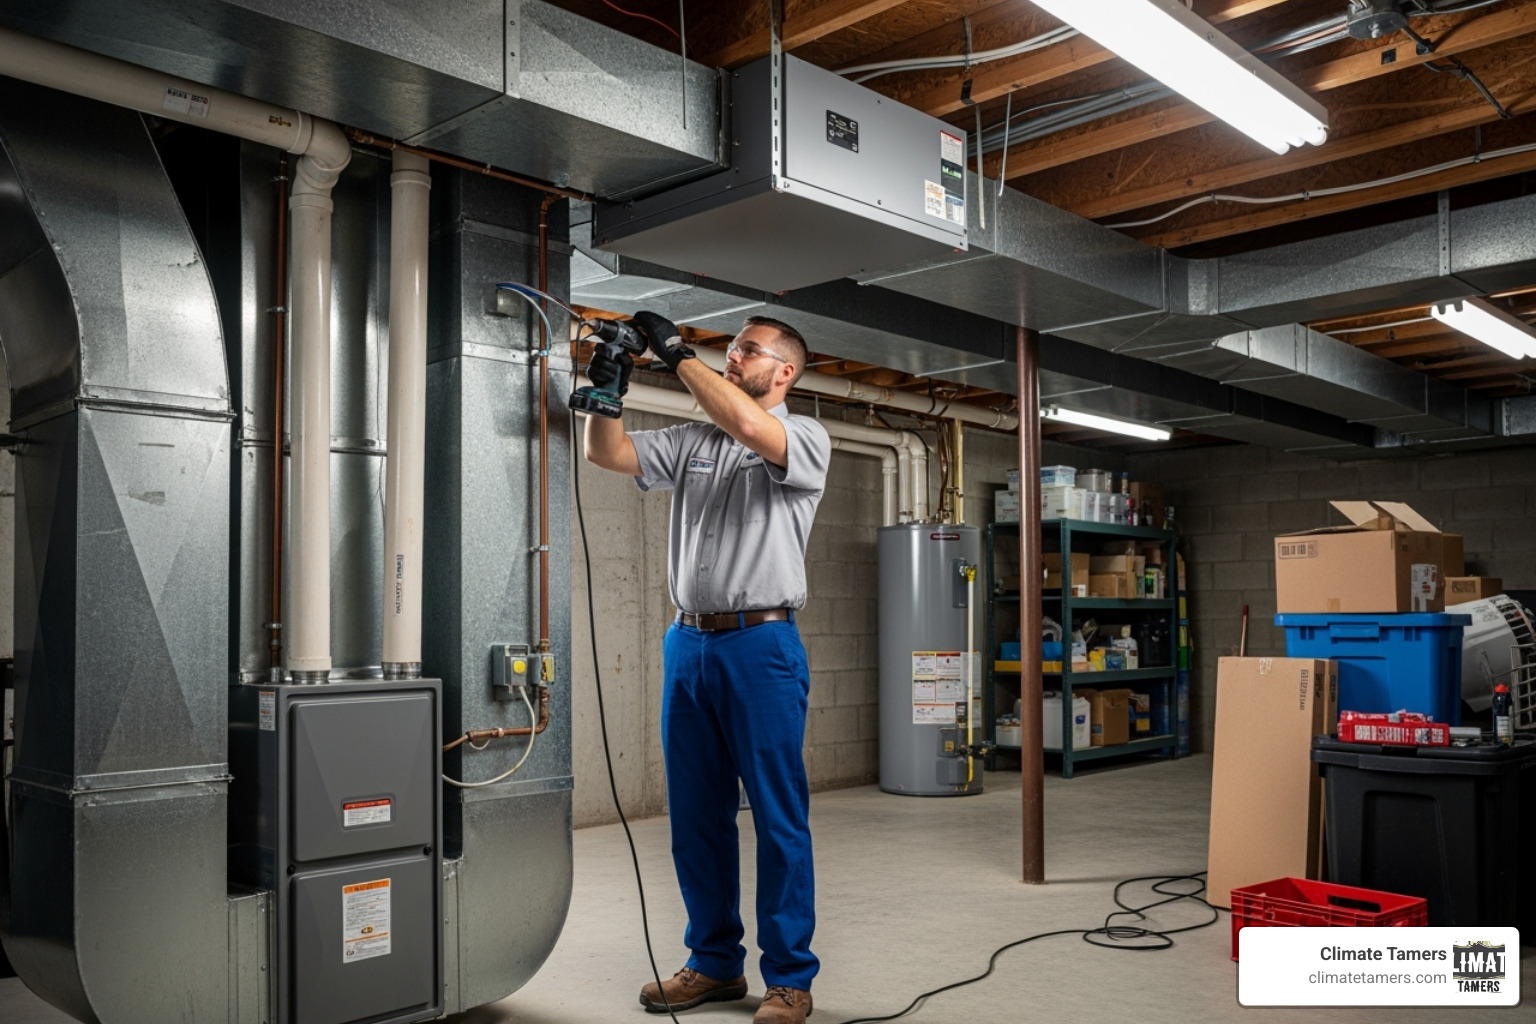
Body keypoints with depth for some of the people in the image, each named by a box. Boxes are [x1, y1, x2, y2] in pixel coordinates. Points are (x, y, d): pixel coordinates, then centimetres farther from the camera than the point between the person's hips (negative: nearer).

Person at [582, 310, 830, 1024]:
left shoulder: (805, 440, 0)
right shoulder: (691, 443, 16)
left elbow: (747, 424, -20)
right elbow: (608, 453, 12)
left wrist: (677, 354, -13)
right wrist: (608, 388, -3)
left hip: (761, 645, -5)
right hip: (688, 643, 6)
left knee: (779, 818, 0)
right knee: (696, 817, 11)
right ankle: (715, 964, 25)